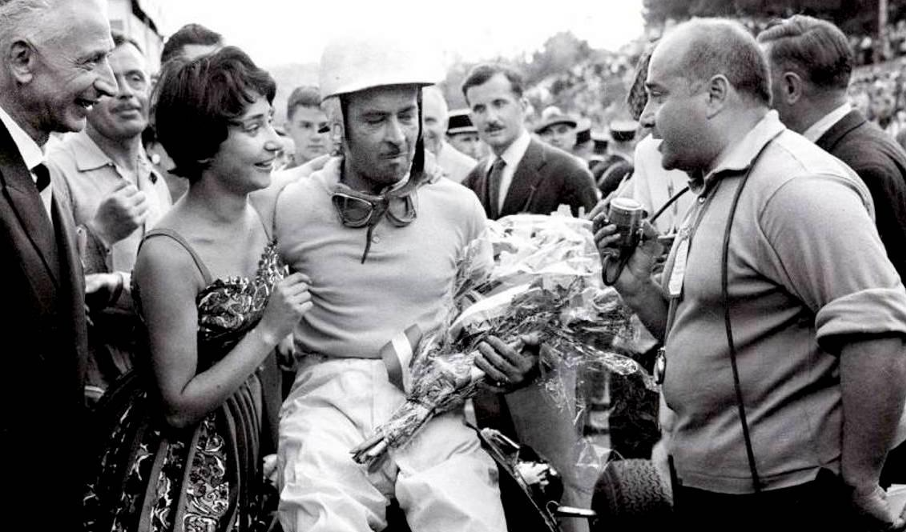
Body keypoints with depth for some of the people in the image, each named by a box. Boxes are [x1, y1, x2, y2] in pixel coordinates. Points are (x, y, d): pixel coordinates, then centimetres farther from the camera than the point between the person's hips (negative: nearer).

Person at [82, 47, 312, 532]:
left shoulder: (255, 217, -7)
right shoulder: (167, 253, -26)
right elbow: (178, 407, -21)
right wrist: (269, 331, -26)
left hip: (248, 440, 7)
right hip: (181, 465, -6)